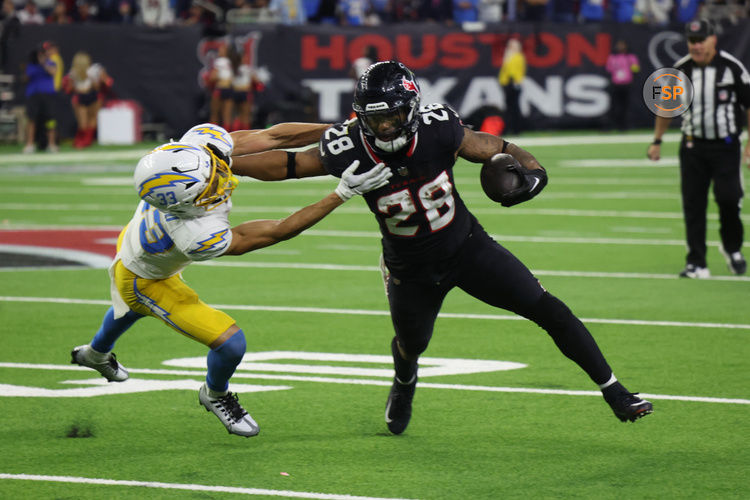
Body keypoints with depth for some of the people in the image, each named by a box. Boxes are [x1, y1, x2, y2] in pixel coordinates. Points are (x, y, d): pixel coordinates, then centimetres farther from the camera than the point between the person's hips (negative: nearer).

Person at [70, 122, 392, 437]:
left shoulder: (204, 140, -38)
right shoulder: (199, 237, -49)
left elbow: (272, 138, -25)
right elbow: (277, 232, -38)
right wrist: (343, 193, -41)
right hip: (144, 282, -7)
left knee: (133, 309, 38)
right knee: (230, 343, -8)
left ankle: (96, 353, 71)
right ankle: (215, 395, 27)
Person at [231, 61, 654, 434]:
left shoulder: (438, 131, -26)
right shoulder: (348, 151, -24)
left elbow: (498, 150, -14)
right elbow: (287, 164, -12)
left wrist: (531, 171, -34)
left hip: (468, 247, -1)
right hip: (412, 272, 1)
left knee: (548, 310, -8)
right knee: (412, 344, 24)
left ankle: (613, 391, 5)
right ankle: (405, 384, 63)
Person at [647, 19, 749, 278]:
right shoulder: (680, 69, 4)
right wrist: (657, 140, 17)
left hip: (726, 147, -3)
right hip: (693, 147, 3)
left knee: (729, 198, -12)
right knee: (693, 203, -2)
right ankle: (696, 263, 3)